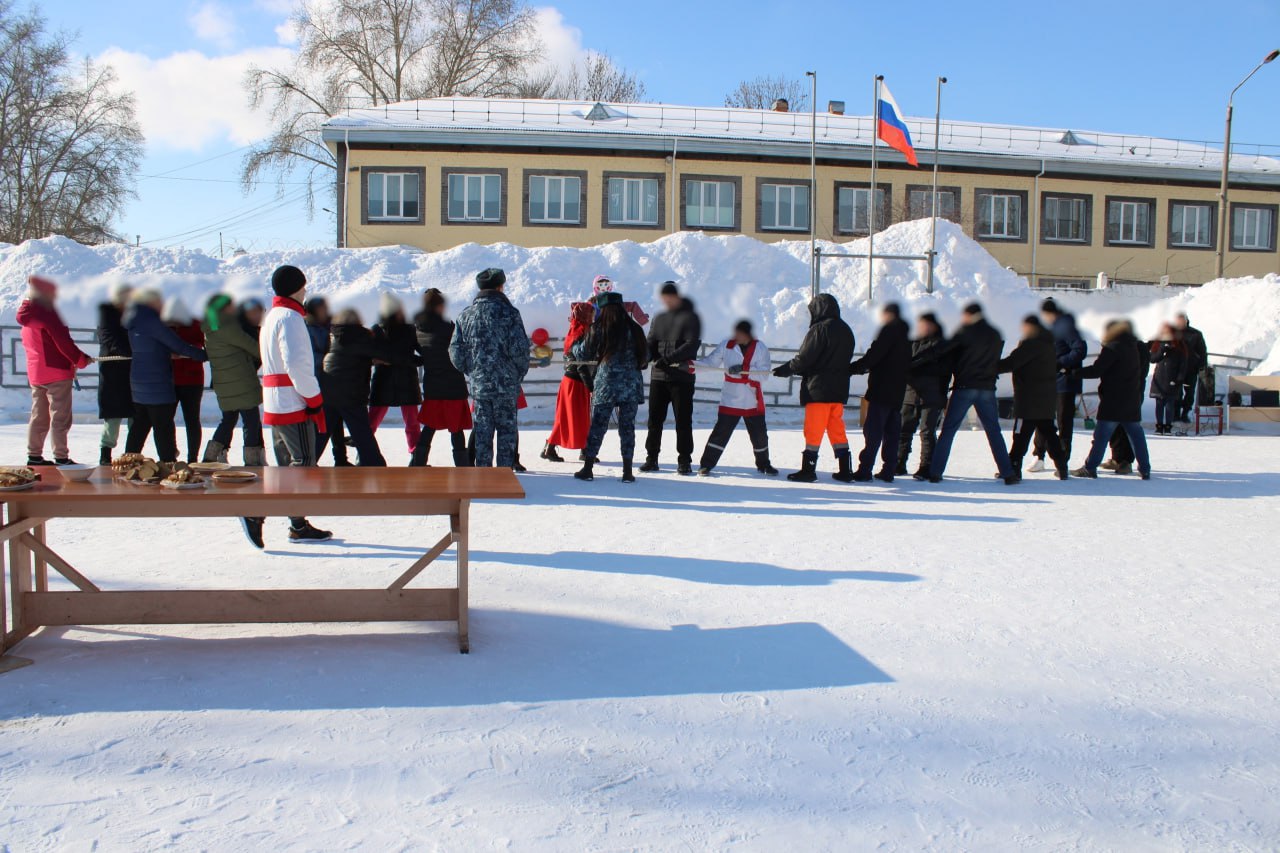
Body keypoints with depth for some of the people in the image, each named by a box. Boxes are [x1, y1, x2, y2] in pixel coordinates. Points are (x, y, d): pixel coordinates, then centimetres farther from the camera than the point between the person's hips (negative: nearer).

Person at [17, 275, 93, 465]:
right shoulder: (47, 313, -15)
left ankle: (34, 455, 19)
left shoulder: (27, 316, 13)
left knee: (38, 416, 15)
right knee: (60, 417, -5)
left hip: (35, 373, 9)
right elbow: (63, 342, -18)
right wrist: (82, 360, -6)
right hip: (56, 372, -9)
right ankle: (61, 457, -5)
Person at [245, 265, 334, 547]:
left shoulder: (271, 316, 20)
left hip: (275, 404, 10)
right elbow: (296, 363, -22)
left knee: (289, 465, 12)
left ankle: (298, 526, 17)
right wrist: (314, 397, -15)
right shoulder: (290, 317, -12)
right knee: (304, 463, -7)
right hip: (293, 404, -10)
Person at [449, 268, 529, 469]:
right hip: (506, 384, -4)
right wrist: (521, 372, 3)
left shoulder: (466, 315, 6)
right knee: (506, 430, 5)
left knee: (482, 431, 11)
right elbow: (519, 348, -14)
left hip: (478, 384, 4)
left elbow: (455, 352, 6)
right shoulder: (508, 312, -7)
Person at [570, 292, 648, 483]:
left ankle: (588, 468, 9)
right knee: (627, 427, 7)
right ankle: (627, 472, 8)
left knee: (597, 426, 6)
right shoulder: (635, 329, 4)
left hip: (606, 384, -2)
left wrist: (574, 348, 26)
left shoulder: (598, 328, -4)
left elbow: (584, 354, 5)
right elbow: (645, 356, 10)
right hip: (632, 386, 2)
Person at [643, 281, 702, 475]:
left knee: (683, 420, -1)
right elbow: (651, 343, 13)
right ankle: (651, 458, 13)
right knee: (655, 419, 5)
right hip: (658, 376, 5)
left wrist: (669, 359, -21)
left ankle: (684, 461, 7)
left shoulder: (690, 318, 0)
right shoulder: (659, 319, 17)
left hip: (682, 377, -4)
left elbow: (692, 344, -11)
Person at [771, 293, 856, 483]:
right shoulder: (846, 330, 13)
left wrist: (784, 370, 1)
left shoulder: (819, 329, -13)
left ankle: (808, 470, 2)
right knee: (837, 430, 13)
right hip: (839, 389, 8)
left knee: (813, 431, -2)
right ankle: (845, 470, 13)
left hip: (818, 390, -8)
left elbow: (804, 359, -14)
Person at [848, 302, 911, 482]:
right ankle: (888, 470, 9)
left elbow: (874, 355, -17)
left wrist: (851, 369, -13)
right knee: (891, 432, 9)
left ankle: (865, 469, -10)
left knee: (873, 431, -8)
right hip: (898, 392, 8)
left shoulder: (889, 329, -8)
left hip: (882, 390, -8)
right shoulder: (905, 335, 18)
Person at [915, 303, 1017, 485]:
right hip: (987, 389, 4)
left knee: (948, 430, 1)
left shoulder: (966, 332, -5)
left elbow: (943, 350, -6)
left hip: (964, 387, -4)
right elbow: (997, 362, 18)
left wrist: (919, 361, 1)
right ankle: (1008, 474, 5)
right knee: (994, 431, 10)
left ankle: (935, 472, -3)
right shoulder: (995, 335, 12)